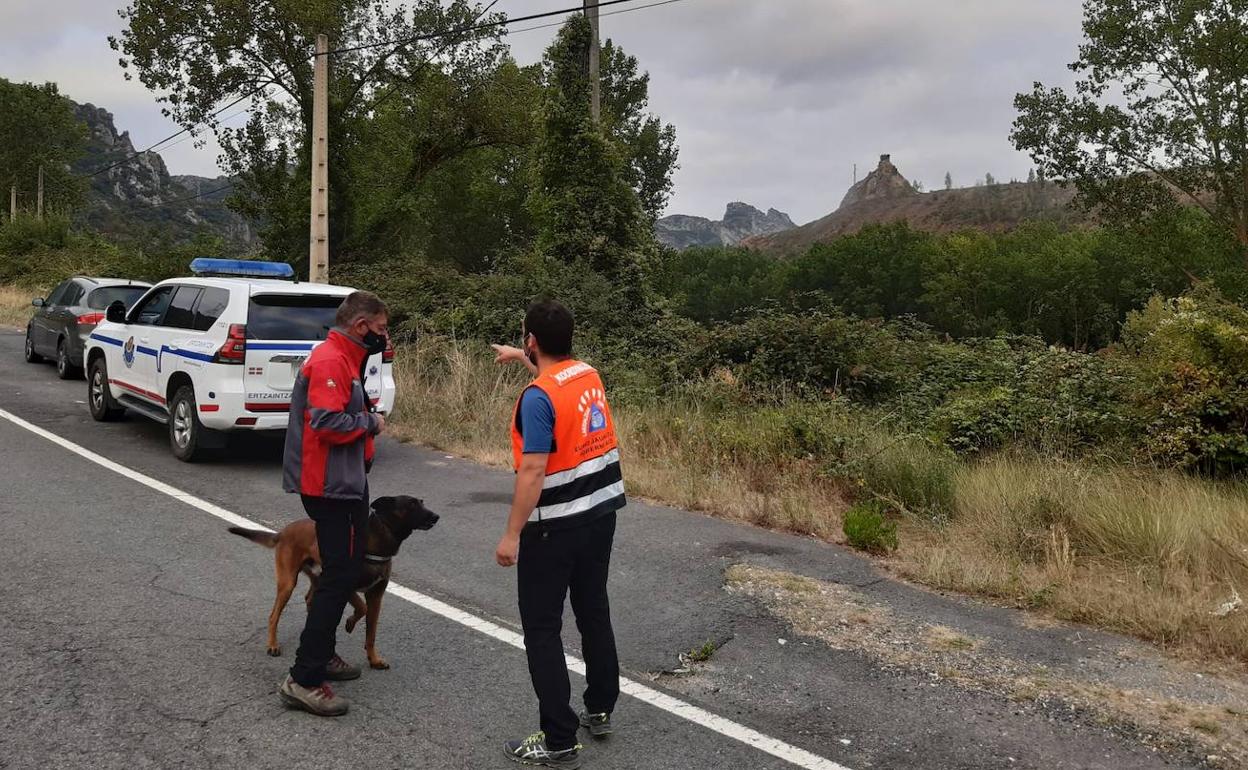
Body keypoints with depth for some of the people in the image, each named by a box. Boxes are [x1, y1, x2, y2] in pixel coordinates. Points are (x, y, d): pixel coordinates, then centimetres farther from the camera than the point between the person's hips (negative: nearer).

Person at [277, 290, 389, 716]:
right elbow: (328, 423, -27)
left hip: (343, 483, 11)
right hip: (331, 486, -11)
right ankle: (304, 679, -6)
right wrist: (371, 422, -13)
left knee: (343, 571, 19)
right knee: (339, 577, -9)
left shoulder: (344, 359, 15)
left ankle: (321, 654, 31)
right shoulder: (330, 361, -18)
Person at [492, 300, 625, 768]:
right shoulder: (589, 375, 4)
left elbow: (532, 472, -23)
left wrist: (512, 534, -18)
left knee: (542, 629, 2)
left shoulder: (538, 398, -20)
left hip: (556, 527, -8)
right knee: (594, 612, 20)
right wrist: (521, 358, 41)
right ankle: (600, 710, 34)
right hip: (601, 513, 8)